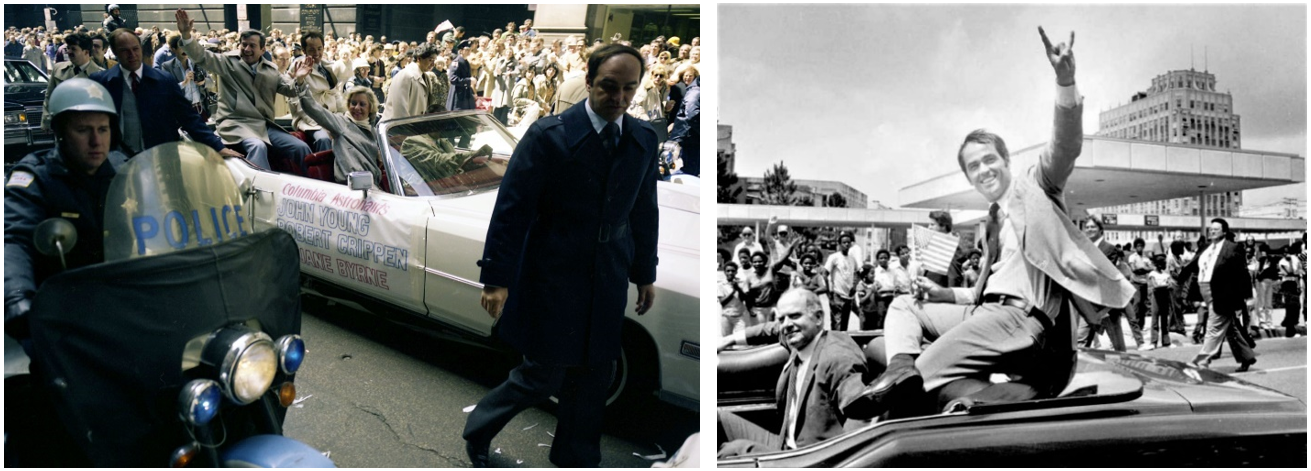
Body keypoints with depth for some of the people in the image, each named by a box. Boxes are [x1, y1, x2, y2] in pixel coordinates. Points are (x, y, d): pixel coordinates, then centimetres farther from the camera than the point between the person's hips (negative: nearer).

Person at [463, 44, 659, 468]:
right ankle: (478, 431, 29)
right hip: (551, 279, -4)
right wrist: (497, 278, -15)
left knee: (592, 378, 11)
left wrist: (645, 274, 14)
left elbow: (644, 212, 11)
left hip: (609, 283, 5)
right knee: (543, 375, 2)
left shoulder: (644, 141, 3)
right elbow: (511, 209, -12)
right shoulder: (548, 135, -12)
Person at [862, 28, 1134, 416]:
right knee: (904, 306, 6)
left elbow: (1066, 144, -12)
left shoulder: (1034, 186, 7)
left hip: (1023, 316, -9)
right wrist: (945, 294, 14)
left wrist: (1065, 79, -27)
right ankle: (902, 369, -20)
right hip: (987, 311, 9)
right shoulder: (991, 225, 27)